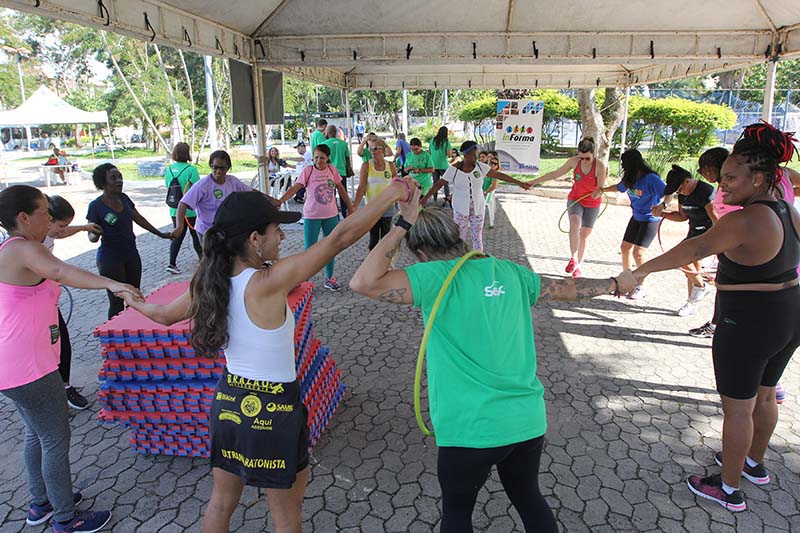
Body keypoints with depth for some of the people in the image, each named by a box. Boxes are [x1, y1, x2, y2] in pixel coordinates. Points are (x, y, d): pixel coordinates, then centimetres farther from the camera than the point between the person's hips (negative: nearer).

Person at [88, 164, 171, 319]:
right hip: (110, 260, -6)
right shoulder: (96, 206, -11)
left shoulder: (124, 198, 5)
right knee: (117, 302, -3)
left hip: (131, 255, 6)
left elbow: (139, 219, 16)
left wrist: (161, 234, 18)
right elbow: (91, 235, -8)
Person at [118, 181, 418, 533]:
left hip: (228, 403, 7)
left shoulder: (210, 283, -6)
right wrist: (391, 193, -21)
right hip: (273, 411, -6)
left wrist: (136, 304, 35)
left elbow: (164, 315, 13)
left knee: (221, 502, 27)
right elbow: (340, 237, -29)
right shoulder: (267, 282, -26)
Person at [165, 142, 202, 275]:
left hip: (174, 210, 5)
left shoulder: (169, 169, 2)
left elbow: (168, 187, 10)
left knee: (177, 236, 11)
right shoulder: (191, 169, -16)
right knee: (196, 235, 12)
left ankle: (172, 263, 3)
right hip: (191, 209, -5)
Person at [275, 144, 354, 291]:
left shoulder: (332, 169, -1)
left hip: (331, 215, 4)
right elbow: (294, 188, -17)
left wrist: (350, 206, 13)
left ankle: (329, 279, 29)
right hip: (312, 216, -4)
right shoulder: (308, 170, -10)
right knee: (309, 250, -1)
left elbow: (341, 189, 10)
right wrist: (278, 202, -30)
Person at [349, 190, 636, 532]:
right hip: (528, 420, 6)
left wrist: (403, 224, -14)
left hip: (473, 429, -5)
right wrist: (615, 283, 35)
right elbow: (567, 287, 17)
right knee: (528, 497, 30)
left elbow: (363, 283, -22)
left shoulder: (437, 276, -14)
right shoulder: (507, 270, 5)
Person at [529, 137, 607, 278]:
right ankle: (573, 259, -19)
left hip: (592, 204, -1)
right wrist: (534, 182, -1)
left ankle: (579, 266, 23)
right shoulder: (574, 161, -12)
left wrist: (598, 192, -40)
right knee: (574, 224, -28)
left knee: (584, 235, 8)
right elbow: (556, 174, -1)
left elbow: (601, 188, -15)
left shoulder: (600, 165, -19)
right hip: (575, 199, 1)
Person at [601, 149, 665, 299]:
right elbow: (619, 187, 21)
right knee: (625, 248, 12)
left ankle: (640, 288, 4)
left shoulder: (651, 178, -23)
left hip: (650, 220, -8)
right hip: (636, 217, 8)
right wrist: (602, 190, 23)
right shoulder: (629, 179, 0)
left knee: (638, 253, -12)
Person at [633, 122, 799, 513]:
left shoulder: (745, 221, -26)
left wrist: (643, 270, -35)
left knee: (737, 408, 6)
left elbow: (695, 249, -36)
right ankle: (755, 464, 46)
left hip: (748, 325, -9)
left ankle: (728, 489, 22)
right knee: (764, 396, 25)